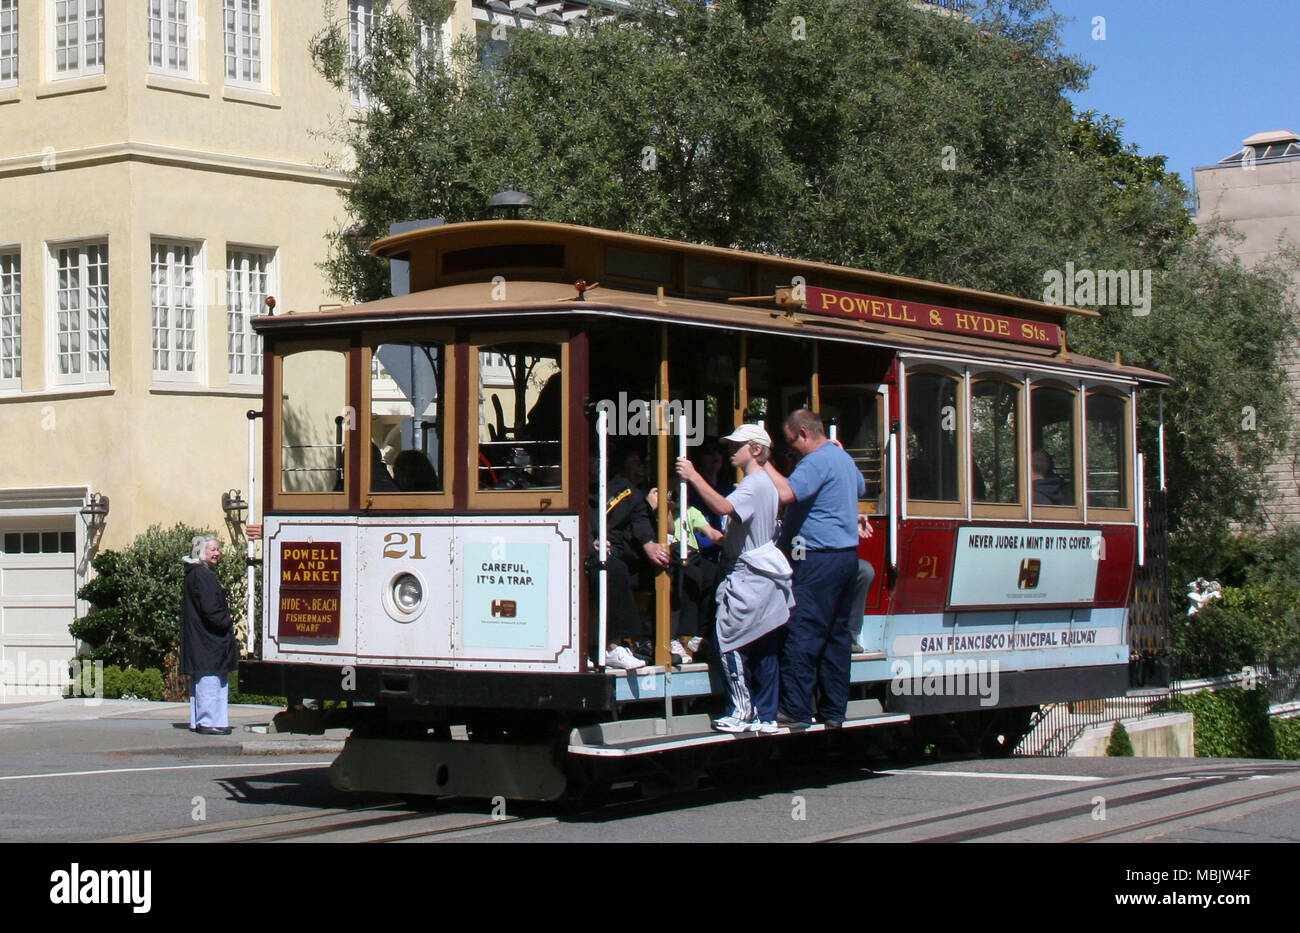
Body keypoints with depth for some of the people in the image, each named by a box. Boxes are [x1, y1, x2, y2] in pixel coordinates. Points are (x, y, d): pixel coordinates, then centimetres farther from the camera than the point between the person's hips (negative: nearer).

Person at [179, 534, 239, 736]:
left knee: (199, 680, 13)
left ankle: (198, 721, 17)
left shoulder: (195, 574, 17)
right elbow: (210, 609, -21)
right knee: (210, 681, -9)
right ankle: (209, 721, -10)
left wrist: (226, 622, 12)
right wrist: (227, 623, -9)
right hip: (209, 638, -11)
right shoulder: (202, 576, -15)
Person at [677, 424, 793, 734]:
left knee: (729, 638, -8)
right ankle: (765, 716, 11)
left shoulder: (754, 484, -14)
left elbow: (724, 507, -31)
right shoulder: (764, 482, 19)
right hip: (765, 577, 10)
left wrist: (694, 477, -29)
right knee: (764, 647, 9)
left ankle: (742, 712, -8)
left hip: (748, 577, -10)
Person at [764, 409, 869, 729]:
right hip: (847, 555, 10)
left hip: (819, 559, -10)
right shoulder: (843, 458, 17)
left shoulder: (816, 461, -14)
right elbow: (859, 489, 38)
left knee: (802, 634, -8)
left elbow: (786, 493, -29)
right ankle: (834, 711, 14)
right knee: (837, 634, 11)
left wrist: (765, 464, -17)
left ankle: (795, 711, -9)